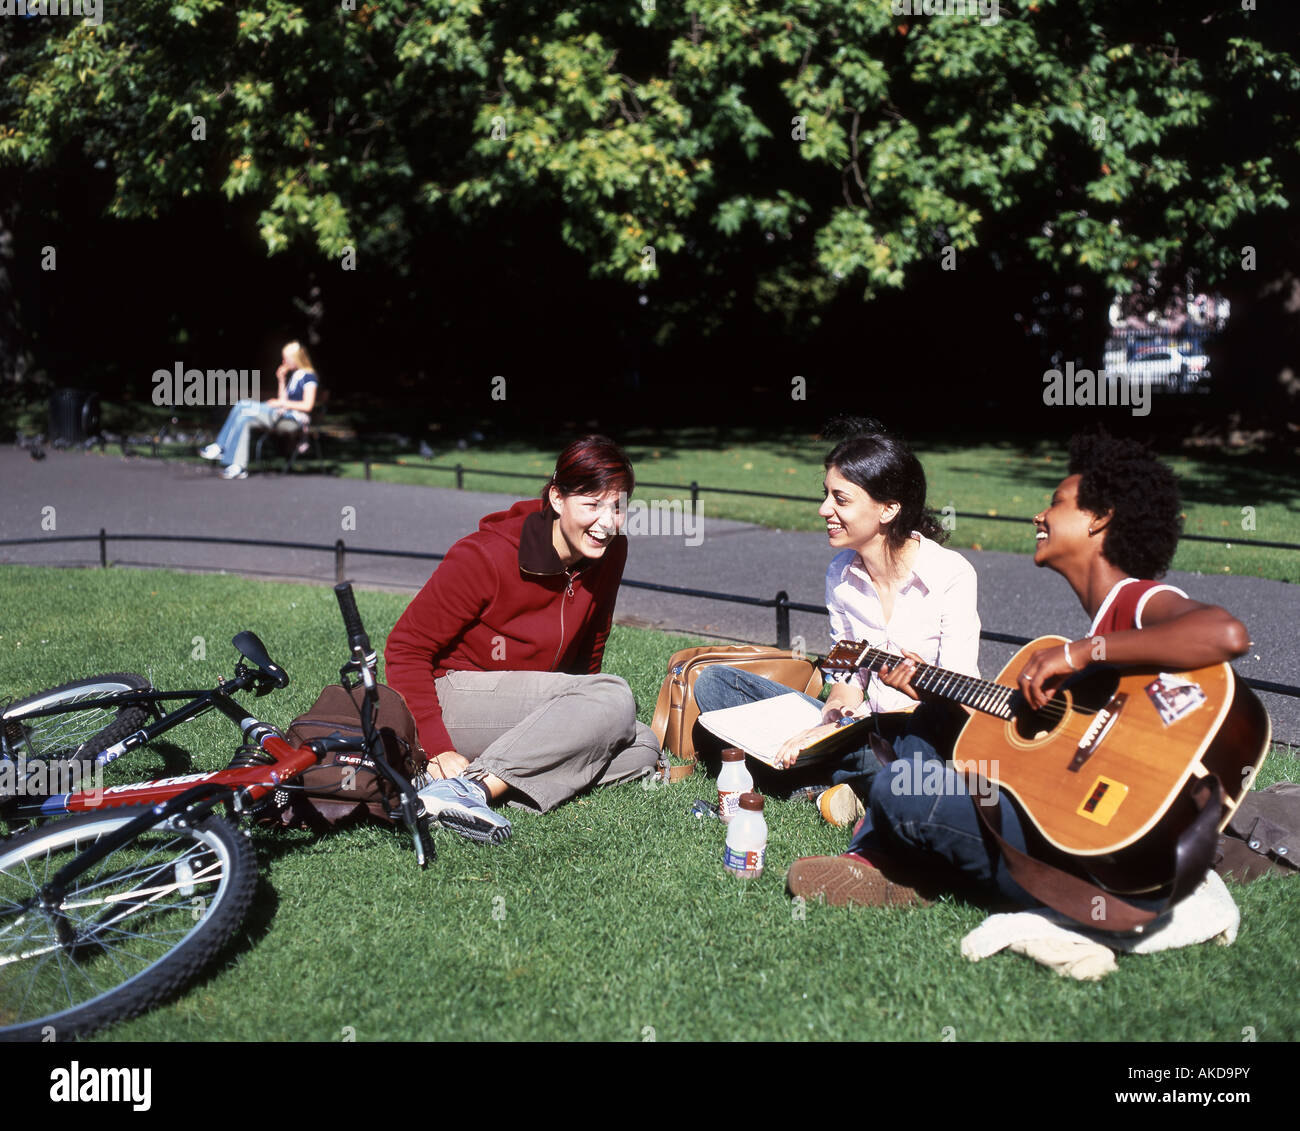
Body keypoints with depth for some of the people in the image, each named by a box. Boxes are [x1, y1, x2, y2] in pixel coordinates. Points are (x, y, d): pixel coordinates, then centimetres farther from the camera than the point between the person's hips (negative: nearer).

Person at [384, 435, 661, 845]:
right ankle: (462, 785, -34)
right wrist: (438, 749, -24)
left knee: (642, 746, -14)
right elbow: (406, 648, -16)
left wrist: (579, 729, 8)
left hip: (534, 710, 8)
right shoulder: (486, 557, -20)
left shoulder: (610, 553, -4)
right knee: (616, 697, -26)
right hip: (457, 697, -8)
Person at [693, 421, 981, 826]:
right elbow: (849, 678, 6)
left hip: (929, 739, -6)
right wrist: (830, 722, -15)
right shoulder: (840, 573, 1)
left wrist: (915, 686, -36)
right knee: (716, 682, -5)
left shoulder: (951, 574, -15)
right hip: (866, 733, 6)